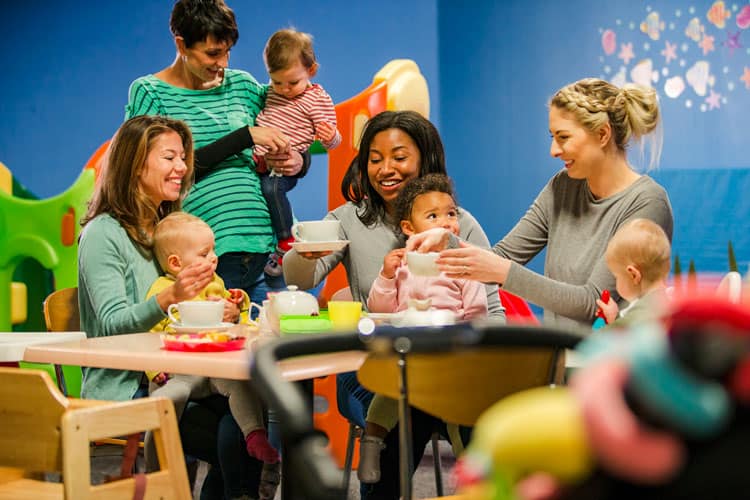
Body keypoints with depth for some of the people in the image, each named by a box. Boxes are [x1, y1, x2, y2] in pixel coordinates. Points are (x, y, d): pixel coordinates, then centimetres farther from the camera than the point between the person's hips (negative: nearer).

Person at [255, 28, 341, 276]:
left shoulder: (318, 99, -5)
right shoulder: (273, 92, 14)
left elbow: (332, 141, -6)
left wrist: (330, 136, -27)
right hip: (259, 159, 8)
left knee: (271, 186, -34)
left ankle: (286, 244, -23)